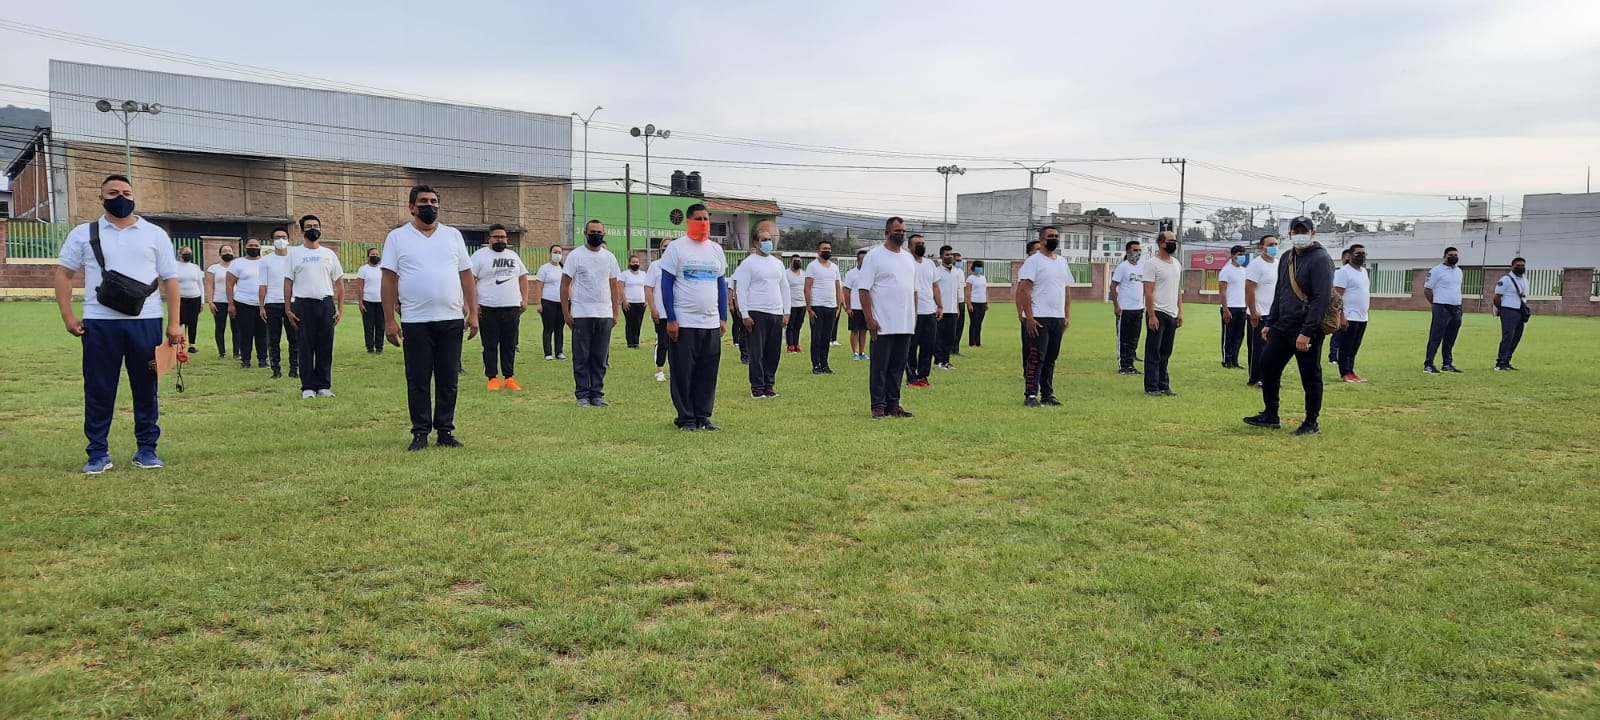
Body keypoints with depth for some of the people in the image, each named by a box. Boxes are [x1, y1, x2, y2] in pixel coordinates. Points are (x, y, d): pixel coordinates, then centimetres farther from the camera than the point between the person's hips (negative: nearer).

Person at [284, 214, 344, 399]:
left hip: (326, 303, 2)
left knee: (325, 347, 3)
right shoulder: (294, 254, 6)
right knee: (305, 347, 0)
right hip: (303, 304, -2)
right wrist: (288, 309, -3)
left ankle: (324, 385, 10)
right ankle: (308, 386, 7)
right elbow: (288, 282, 3)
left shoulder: (329, 254, 12)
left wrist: (340, 308, 3)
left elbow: (339, 282, 11)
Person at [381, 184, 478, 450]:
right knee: (418, 381, 3)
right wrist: (389, 320, -6)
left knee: (449, 380, 6)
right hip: (415, 322, -2)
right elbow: (389, 280, 0)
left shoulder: (453, 235, 10)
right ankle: (420, 433, 12)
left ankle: (445, 430, 15)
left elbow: (466, 275, 10)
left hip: (452, 319, 2)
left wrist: (473, 313, 3)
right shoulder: (397, 237, 3)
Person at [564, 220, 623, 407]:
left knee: (601, 357, 6)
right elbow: (565, 284, -1)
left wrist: (615, 313, 7)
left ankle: (597, 394, 12)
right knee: (581, 357, 0)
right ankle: (582, 395, 6)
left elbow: (614, 286, 14)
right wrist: (565, 312, -8)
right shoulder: (576, 255, 0)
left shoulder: (609, 257, 12)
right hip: (581, 314, -4)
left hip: (604, 314, 4)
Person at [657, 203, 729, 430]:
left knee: (708, 372, 5)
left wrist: (723, 318, 11)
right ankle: (686, 418, 8)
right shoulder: (676, 248, -2)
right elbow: (666, 284, -4)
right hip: (684, 322, -5)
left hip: (711, 323, 5)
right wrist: (671, 319, -10)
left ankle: (703, 416, 14)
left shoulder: (716, 249, 13)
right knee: (683, 372, -2)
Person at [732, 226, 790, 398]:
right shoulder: (749, 263, -3)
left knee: (773, 352, 6)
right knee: (757, 352, -4)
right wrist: (744, 315, -12)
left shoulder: (777, 263, 16)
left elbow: (785, 288, 19)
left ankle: (769, 384, 15)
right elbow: (742, 290, -7)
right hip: (757, 313, -6)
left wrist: (786, 312, 12)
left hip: (776, 314, 6)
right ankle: (757, 387, 3)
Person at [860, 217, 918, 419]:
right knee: (879, 367, -1)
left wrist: (914, 316, 13)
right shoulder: (875, 256, -5)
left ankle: (893, 405, 17)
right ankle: (878, 406, 6)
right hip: (883, 324, -6)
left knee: (898, 367, 10)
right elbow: (863, 289, -10)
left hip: (906, 324, 6)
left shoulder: (908, 257, 15)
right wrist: (869, 319, -15)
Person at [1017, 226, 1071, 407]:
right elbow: (1024, 290, -13)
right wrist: (1029, 317, -19)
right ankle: (1030, 395, -4)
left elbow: (1067, 290, 20)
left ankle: (1047, 395, 17)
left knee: (1051, 359, 11)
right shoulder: (1033, 261, -7)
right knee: (1036, 358, -8)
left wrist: (1067, 315, 12)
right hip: (1039, 318, -7)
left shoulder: (1062, 262, 16)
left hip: (1058, 318, 7)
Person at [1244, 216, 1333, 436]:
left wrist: (1307, 332, -24)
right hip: (1282, 326, 8)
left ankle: (1311, 423, 12)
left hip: (1308, 330, -8)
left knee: (1310, 376, 1)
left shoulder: (1320, 259, -12)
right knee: (1267, 364, 8)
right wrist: (1271, 323, 18)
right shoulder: (1287, 258, 14)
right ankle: (1270, 416, 19)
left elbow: (1321, 298, -19)